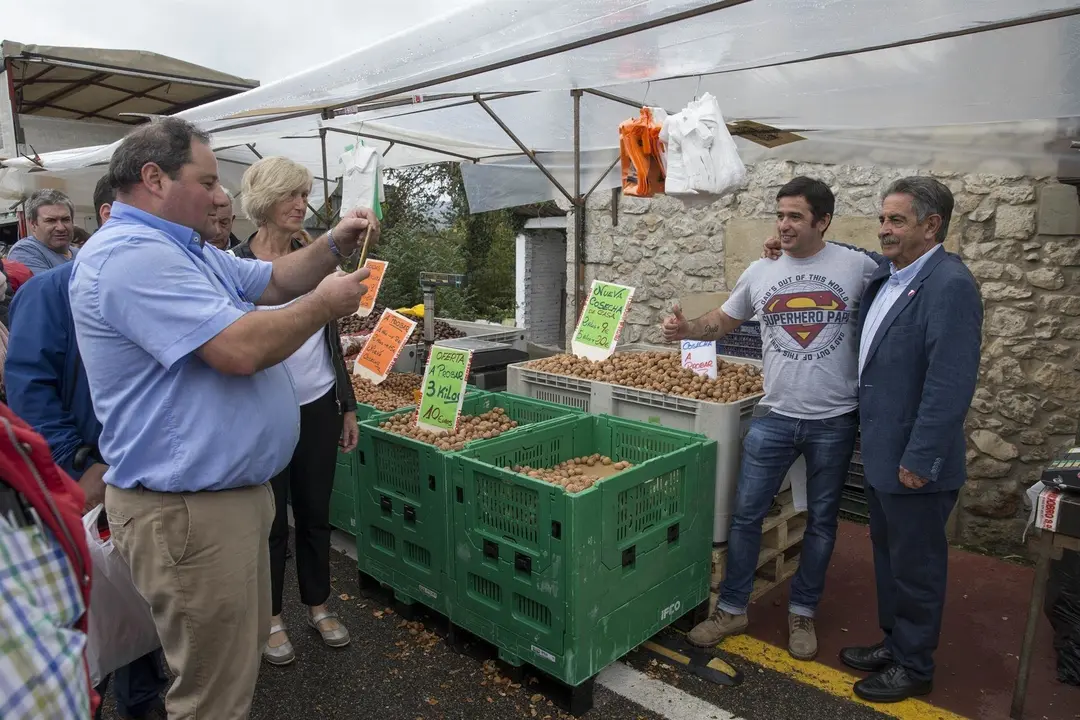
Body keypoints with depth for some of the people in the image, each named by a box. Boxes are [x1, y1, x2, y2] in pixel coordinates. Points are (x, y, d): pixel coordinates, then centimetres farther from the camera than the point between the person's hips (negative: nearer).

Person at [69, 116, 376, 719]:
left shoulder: (186, 251, 14)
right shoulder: (129, 254, -21)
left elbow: (272, 281, 20)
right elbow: (241, 348, -29)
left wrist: (334, 246, 4)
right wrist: (324, 305, -14)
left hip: (234, 490, 11)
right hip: (187, 510, -11)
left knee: (244, 651, 24)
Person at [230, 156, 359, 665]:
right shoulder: (236, 266, -9)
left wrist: (347, 405, 9)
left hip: (319, 407, 4)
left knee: (315, 512, 15)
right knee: (271, 519, 10)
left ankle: (318, 605, 33)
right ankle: (271, 617, 29)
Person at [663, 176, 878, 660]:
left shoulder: (858, 267, -6)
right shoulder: (760, 272, 1)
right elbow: (724, 321, 12)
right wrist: (689, 329, -8)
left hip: (835, 421, -1)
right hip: (774, 416, 2)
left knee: (821, 522, 13)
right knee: (746, 514, 6)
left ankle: (802, 613, 32)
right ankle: (732, 609, 23)